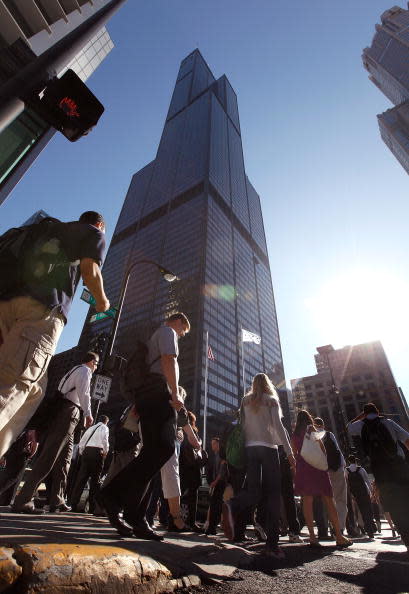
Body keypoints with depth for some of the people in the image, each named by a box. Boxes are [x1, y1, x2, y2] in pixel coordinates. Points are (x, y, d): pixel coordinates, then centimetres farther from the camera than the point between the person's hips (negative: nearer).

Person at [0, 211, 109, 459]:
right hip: (43, 307, -7)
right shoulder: (94, 234, 18)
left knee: (33, 389, 8)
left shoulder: (52, 227, 36)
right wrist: (102, 301, 16)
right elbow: (89, 270, 0)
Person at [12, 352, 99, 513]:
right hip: (69, 412, -10)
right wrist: (88, 414, -14)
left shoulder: (74, 370, 26)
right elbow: (84, 393, -15)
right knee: (48, 457, -11)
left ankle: (57, 501, 15)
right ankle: (23, 501, -12)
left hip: (61, 410, 10)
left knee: (64, 458, 11)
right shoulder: (85, 370, -1)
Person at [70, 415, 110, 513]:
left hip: (86, 451, 5)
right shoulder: (104, 428, 4)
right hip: (97, 452, -5)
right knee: (95, 479, 2)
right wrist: (106, 452, 1)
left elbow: (81, 442, 19)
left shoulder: (91, 428, 21)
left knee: (81, 478, 7)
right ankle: (92, 507, 5)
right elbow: (105, 441, -11)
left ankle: (73, 504, 6)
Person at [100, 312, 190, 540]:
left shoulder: (156, 336, 36)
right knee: (164, 447, -20)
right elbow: (168, 359, -11)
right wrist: (175, 394, -17)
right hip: (159, 392, -10)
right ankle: (116, 494, -22)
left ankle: (136, 518, 2)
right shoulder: (168, 331, 8)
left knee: (153, 452, 4)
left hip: (148, 394, 10)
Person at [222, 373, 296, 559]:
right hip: (268, 447, -3)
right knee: (272, 493, 2)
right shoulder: (271, 400, 5)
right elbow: (278, 426, -4)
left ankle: (232, 506, -30)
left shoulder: (245, 401, 16)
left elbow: (242, 425, 12)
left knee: (253, 491, 0)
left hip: (249, 448, 3)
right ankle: (272, 543, -5)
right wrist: (289, 451, -3)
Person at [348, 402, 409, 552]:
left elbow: (349, 426, 32)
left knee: (394, 506, 7)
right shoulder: (388, 422, 6)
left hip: (380, 468, 0)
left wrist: (361, 415, 28)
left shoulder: (361, 425, 9)